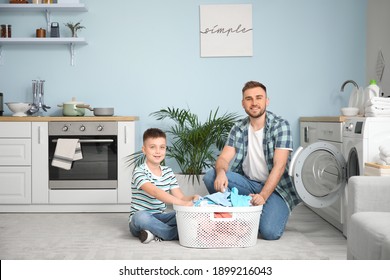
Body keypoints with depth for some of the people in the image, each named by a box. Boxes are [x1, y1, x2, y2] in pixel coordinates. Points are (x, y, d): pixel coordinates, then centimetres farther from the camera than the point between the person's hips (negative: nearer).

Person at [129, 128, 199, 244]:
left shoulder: (168, 172, 9)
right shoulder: (139, 172, -12)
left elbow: (180, 197, 3)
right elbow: (155, 192, -29)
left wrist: (192, 198, -21)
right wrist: (182, 203, -41)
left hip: (160, 217, 6)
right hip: (139, 219, -6)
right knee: (141, 216, -41)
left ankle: (156, 234, -23)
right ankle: (177, 233, -27)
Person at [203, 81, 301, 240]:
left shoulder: (280, 126, -11)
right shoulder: (238, 128, 4)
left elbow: (279, 166, -19)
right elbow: (224, 158, -2)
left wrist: (263, 196, -30)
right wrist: (221, 172, -28)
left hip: (275, 187, -4)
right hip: (248, 183, 4)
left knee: (270, 232, -27)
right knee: (210, 177, -19)